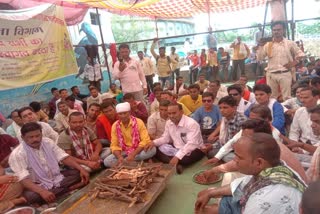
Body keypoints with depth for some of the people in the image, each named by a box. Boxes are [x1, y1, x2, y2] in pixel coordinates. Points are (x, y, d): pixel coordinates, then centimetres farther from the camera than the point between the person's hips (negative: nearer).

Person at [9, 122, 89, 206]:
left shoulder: (48, 142, -2)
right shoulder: (17, 154, -16)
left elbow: (64, 158, -3)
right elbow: (23, 179, -24)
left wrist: (81, 169, -18)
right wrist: (42, 191, -40)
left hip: (57, 178, 4)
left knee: (79, 173, -12)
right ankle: (70, 189, -24)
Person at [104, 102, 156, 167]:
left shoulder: (138, 122, -10)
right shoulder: (115, 126, -3)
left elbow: (145, 141, -17)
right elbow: (114, 145, -3)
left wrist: (133, 154, -28)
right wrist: (119, 157, -24)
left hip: (138, 150, -1)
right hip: (124, 152, 2)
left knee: (152, 150, -31)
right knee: (107, 161, -21)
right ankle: (137, 162, -19)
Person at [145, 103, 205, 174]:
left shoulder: (191, 123, -24)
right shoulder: (169, 123, -1)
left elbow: (191, 144, -33)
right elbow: (165, 138, 8)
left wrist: (177, 156, -43)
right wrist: (154, 142, -12)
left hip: (194, 149, -7)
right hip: (177, 148, 7)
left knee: (185, 158, -41)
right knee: (157, 150, -10)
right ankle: (176, 163, -26)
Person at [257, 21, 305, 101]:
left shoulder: (290, 43, 4)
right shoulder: (267, 44, 5)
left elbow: (300, 54, 10)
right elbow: (260, 58, 1)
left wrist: (293, 63, -4)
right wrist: (261, 46, -8)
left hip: (285, 74, -1)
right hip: (271, 74, 1)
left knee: (286, 97, 2)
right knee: (271, 97, 10)